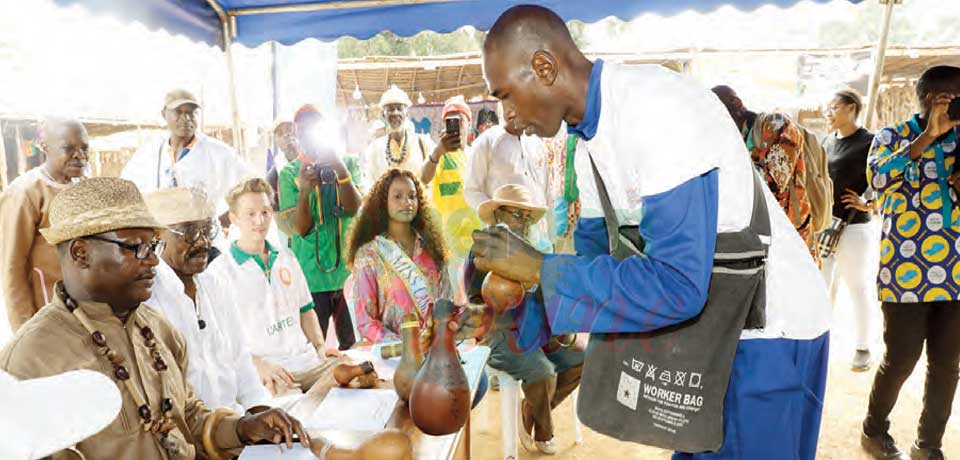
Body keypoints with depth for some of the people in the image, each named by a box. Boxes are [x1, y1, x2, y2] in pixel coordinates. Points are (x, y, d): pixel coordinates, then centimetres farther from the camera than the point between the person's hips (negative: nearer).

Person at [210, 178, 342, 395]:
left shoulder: (286, 258, 18)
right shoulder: (221, 271, -1)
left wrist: (320, 346, 9)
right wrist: (258, 364, -17)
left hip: (307, 360, 6)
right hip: (263, 372, -6)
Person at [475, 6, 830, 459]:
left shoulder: (659, 111, -27)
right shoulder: (592, 137, 1)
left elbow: (676, 285, -33)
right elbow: (592, 254, 7)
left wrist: (538, 267, -26)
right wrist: (510, 317, 0)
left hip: (768, 330, -8)